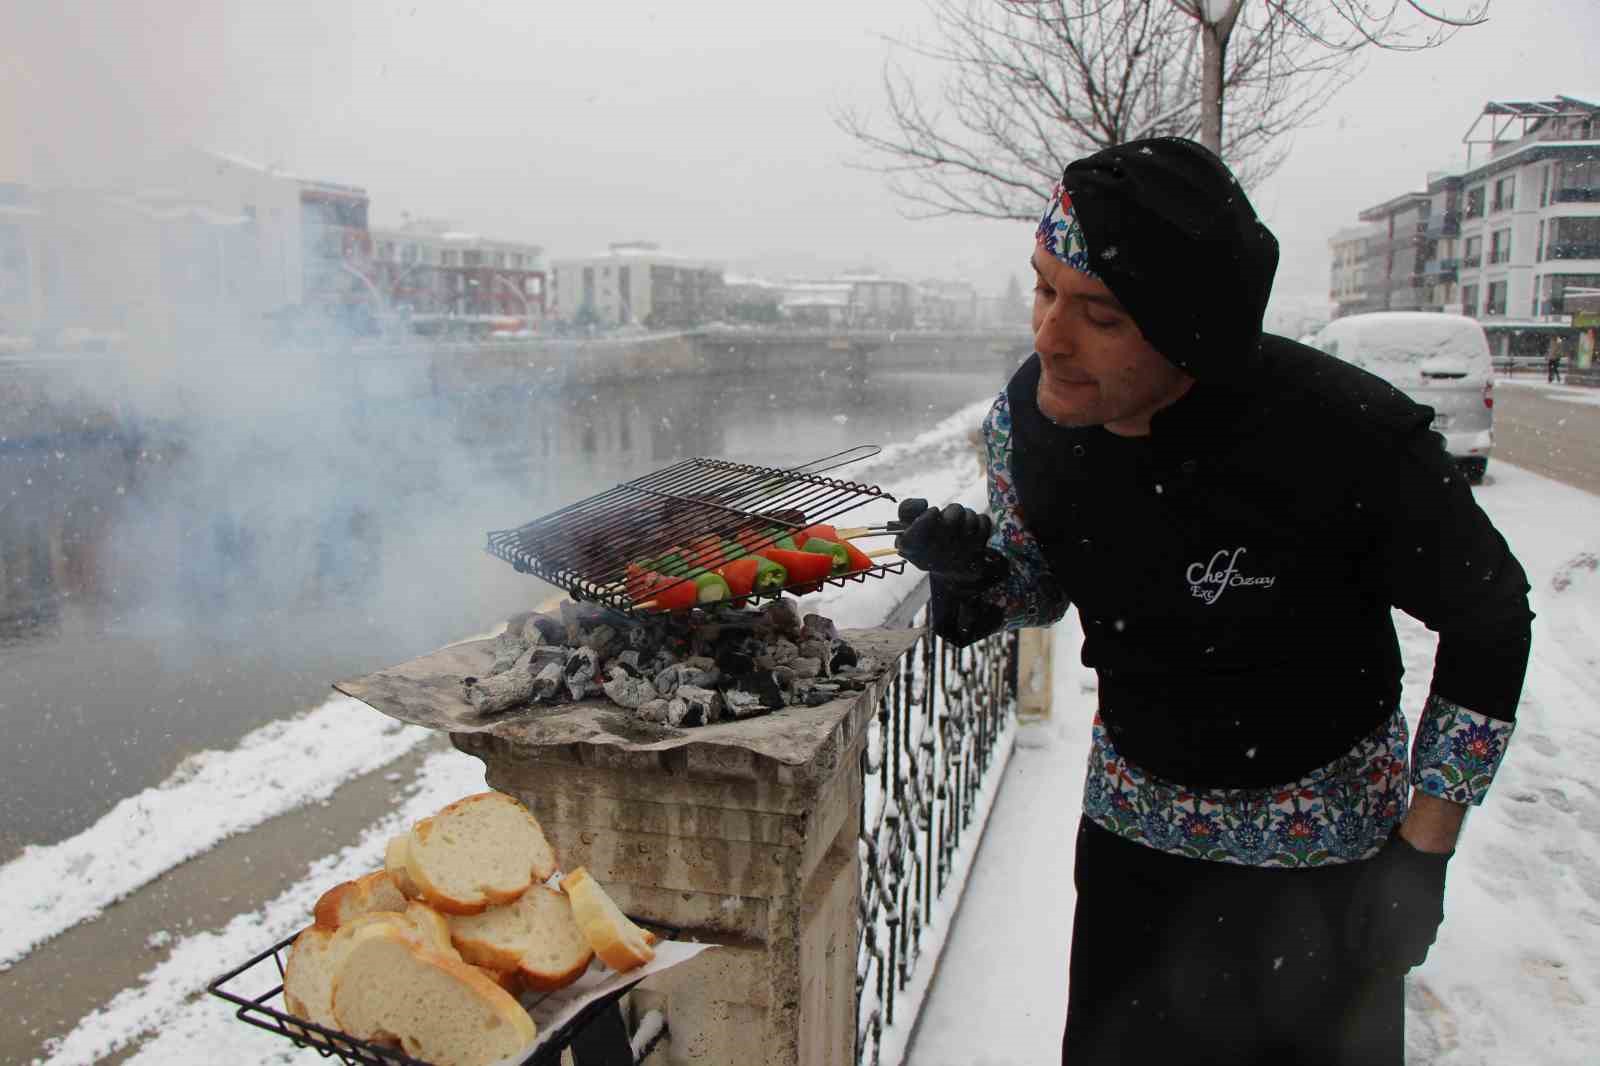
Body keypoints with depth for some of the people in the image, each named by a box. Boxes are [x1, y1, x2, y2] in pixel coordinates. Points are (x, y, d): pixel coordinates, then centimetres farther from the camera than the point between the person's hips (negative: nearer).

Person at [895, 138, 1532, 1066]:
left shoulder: (1350, 439, -29)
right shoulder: (1027, 420, -16)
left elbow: (1490, 616, -12)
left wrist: (1420, 853, -9)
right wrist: (973, 573, -21)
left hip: (1324, 851, -3)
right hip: (1133, 826, 4)